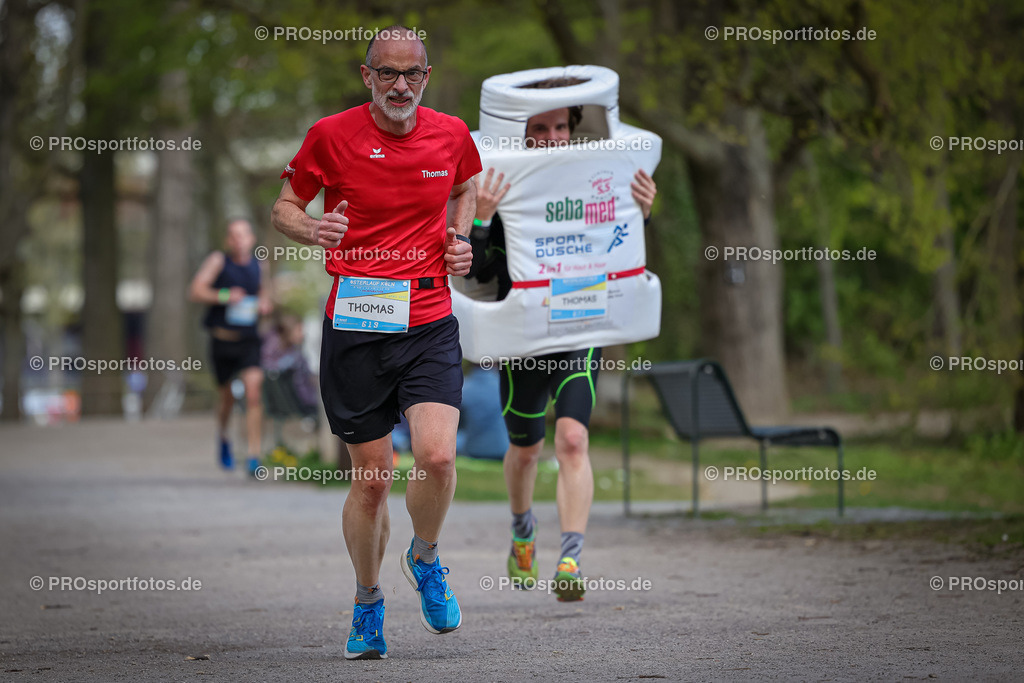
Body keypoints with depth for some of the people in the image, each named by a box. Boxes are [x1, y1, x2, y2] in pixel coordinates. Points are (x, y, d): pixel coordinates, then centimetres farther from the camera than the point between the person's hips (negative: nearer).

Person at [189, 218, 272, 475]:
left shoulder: (256, 265, 7)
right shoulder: (218, 261, -4)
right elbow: (196, 291, -12)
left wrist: (264, 302, 5)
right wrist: (224, 296, -25)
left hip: (249, 339, 1)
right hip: (223, 338, -1)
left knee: (253, 393, -15)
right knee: (226, 397, 13)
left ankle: (254, 457, -16)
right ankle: (223, 436, 45)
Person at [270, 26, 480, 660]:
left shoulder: (452, 134, 5)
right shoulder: (331, 135, -2)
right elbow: (285, 207, 8)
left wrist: (461, 237, 7)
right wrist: (310, 228, -14)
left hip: (430, 321, 1)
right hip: (355, 326, -1)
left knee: (437, 456, -18)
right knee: (371, 477, 2)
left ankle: (425, 558, 13)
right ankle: (368, 604, 24)